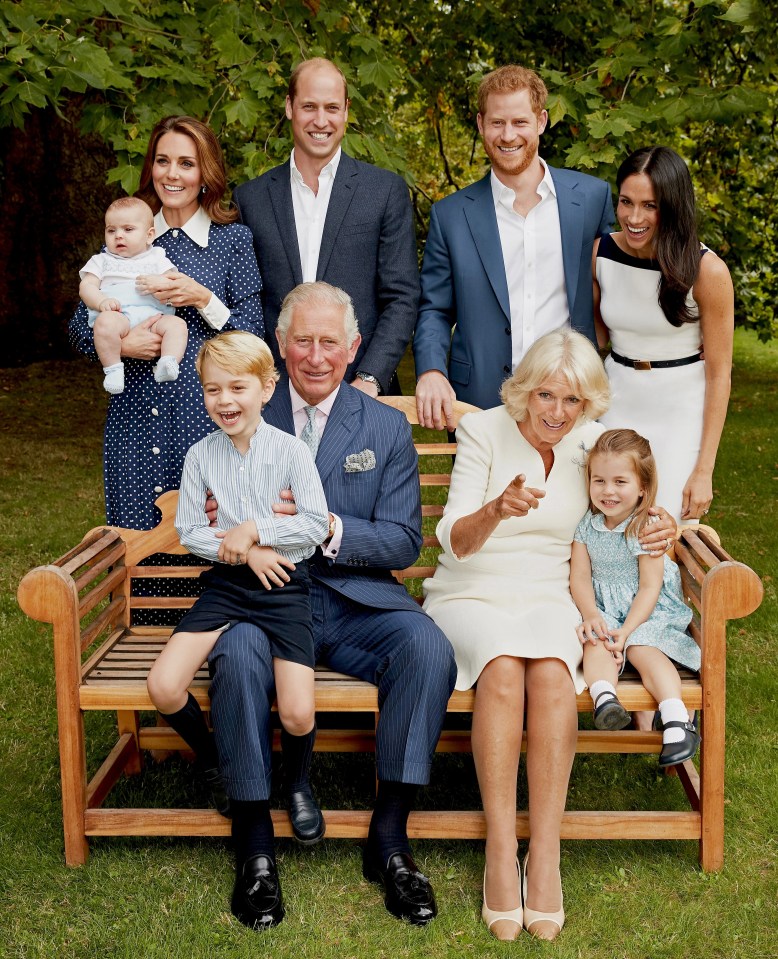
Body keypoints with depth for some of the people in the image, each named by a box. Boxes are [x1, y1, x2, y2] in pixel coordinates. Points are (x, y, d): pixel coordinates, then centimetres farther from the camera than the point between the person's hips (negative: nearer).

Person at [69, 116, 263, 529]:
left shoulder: (233, 239, 2)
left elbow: (253, 334, -1)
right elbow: (79, 326, 10)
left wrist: (202, 298, -14)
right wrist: (120, 343, -9)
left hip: (205, 416, -3)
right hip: (135, 417, 3)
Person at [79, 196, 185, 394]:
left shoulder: (157, 259, 26)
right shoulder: (101, 261, 26)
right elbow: (86, 286, 12)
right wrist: (102, 301, -11)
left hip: (154, 316, 1)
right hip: (117, 315, -1)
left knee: (177, 324, -29)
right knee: (105, 322, -36)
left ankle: (166, 366, -42)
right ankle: (113, 370, -32)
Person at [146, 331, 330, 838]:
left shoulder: (291, 451, -5)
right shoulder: (201, 456, 2)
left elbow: (317, 525, -8)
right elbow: (189, 530, 4)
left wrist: (254, 530, -14)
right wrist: (246, 552, -9)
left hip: (284, 586, -3)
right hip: (226, 584, 3)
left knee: (298, 714, -19)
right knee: (164, 688, -17)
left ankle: (298, 782, 19)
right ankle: (214, 764, 14)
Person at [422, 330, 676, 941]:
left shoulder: (592, 443, 4)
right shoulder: (483, 431, -5)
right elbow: (455, 542, -13)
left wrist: (662, 524, -5)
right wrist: (498, 508, -35)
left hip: (549, 598, 2)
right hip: (471, 597, -2)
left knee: (551, 670, -33)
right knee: (503, 666, -35)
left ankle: (546, 855, -29)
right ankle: (500, 852, -30)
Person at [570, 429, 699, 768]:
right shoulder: (586, 525, 1)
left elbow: (649, 588, -12)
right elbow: (579, 577, -1)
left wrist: (626, 630, -24)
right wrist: (590, 615, -20)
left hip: (646, 611, -2)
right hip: (602, 608, 2)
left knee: (644, 649, -29)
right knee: (596, 643, -29)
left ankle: (676, 718, -44)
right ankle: (604, 698, -54)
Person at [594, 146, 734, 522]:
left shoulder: (707, 270, -17)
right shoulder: (601, 253, -6)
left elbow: (719, 373, -11)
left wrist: (704, 471, -12)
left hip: (680, 415, -3)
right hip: (616, 403, 3)